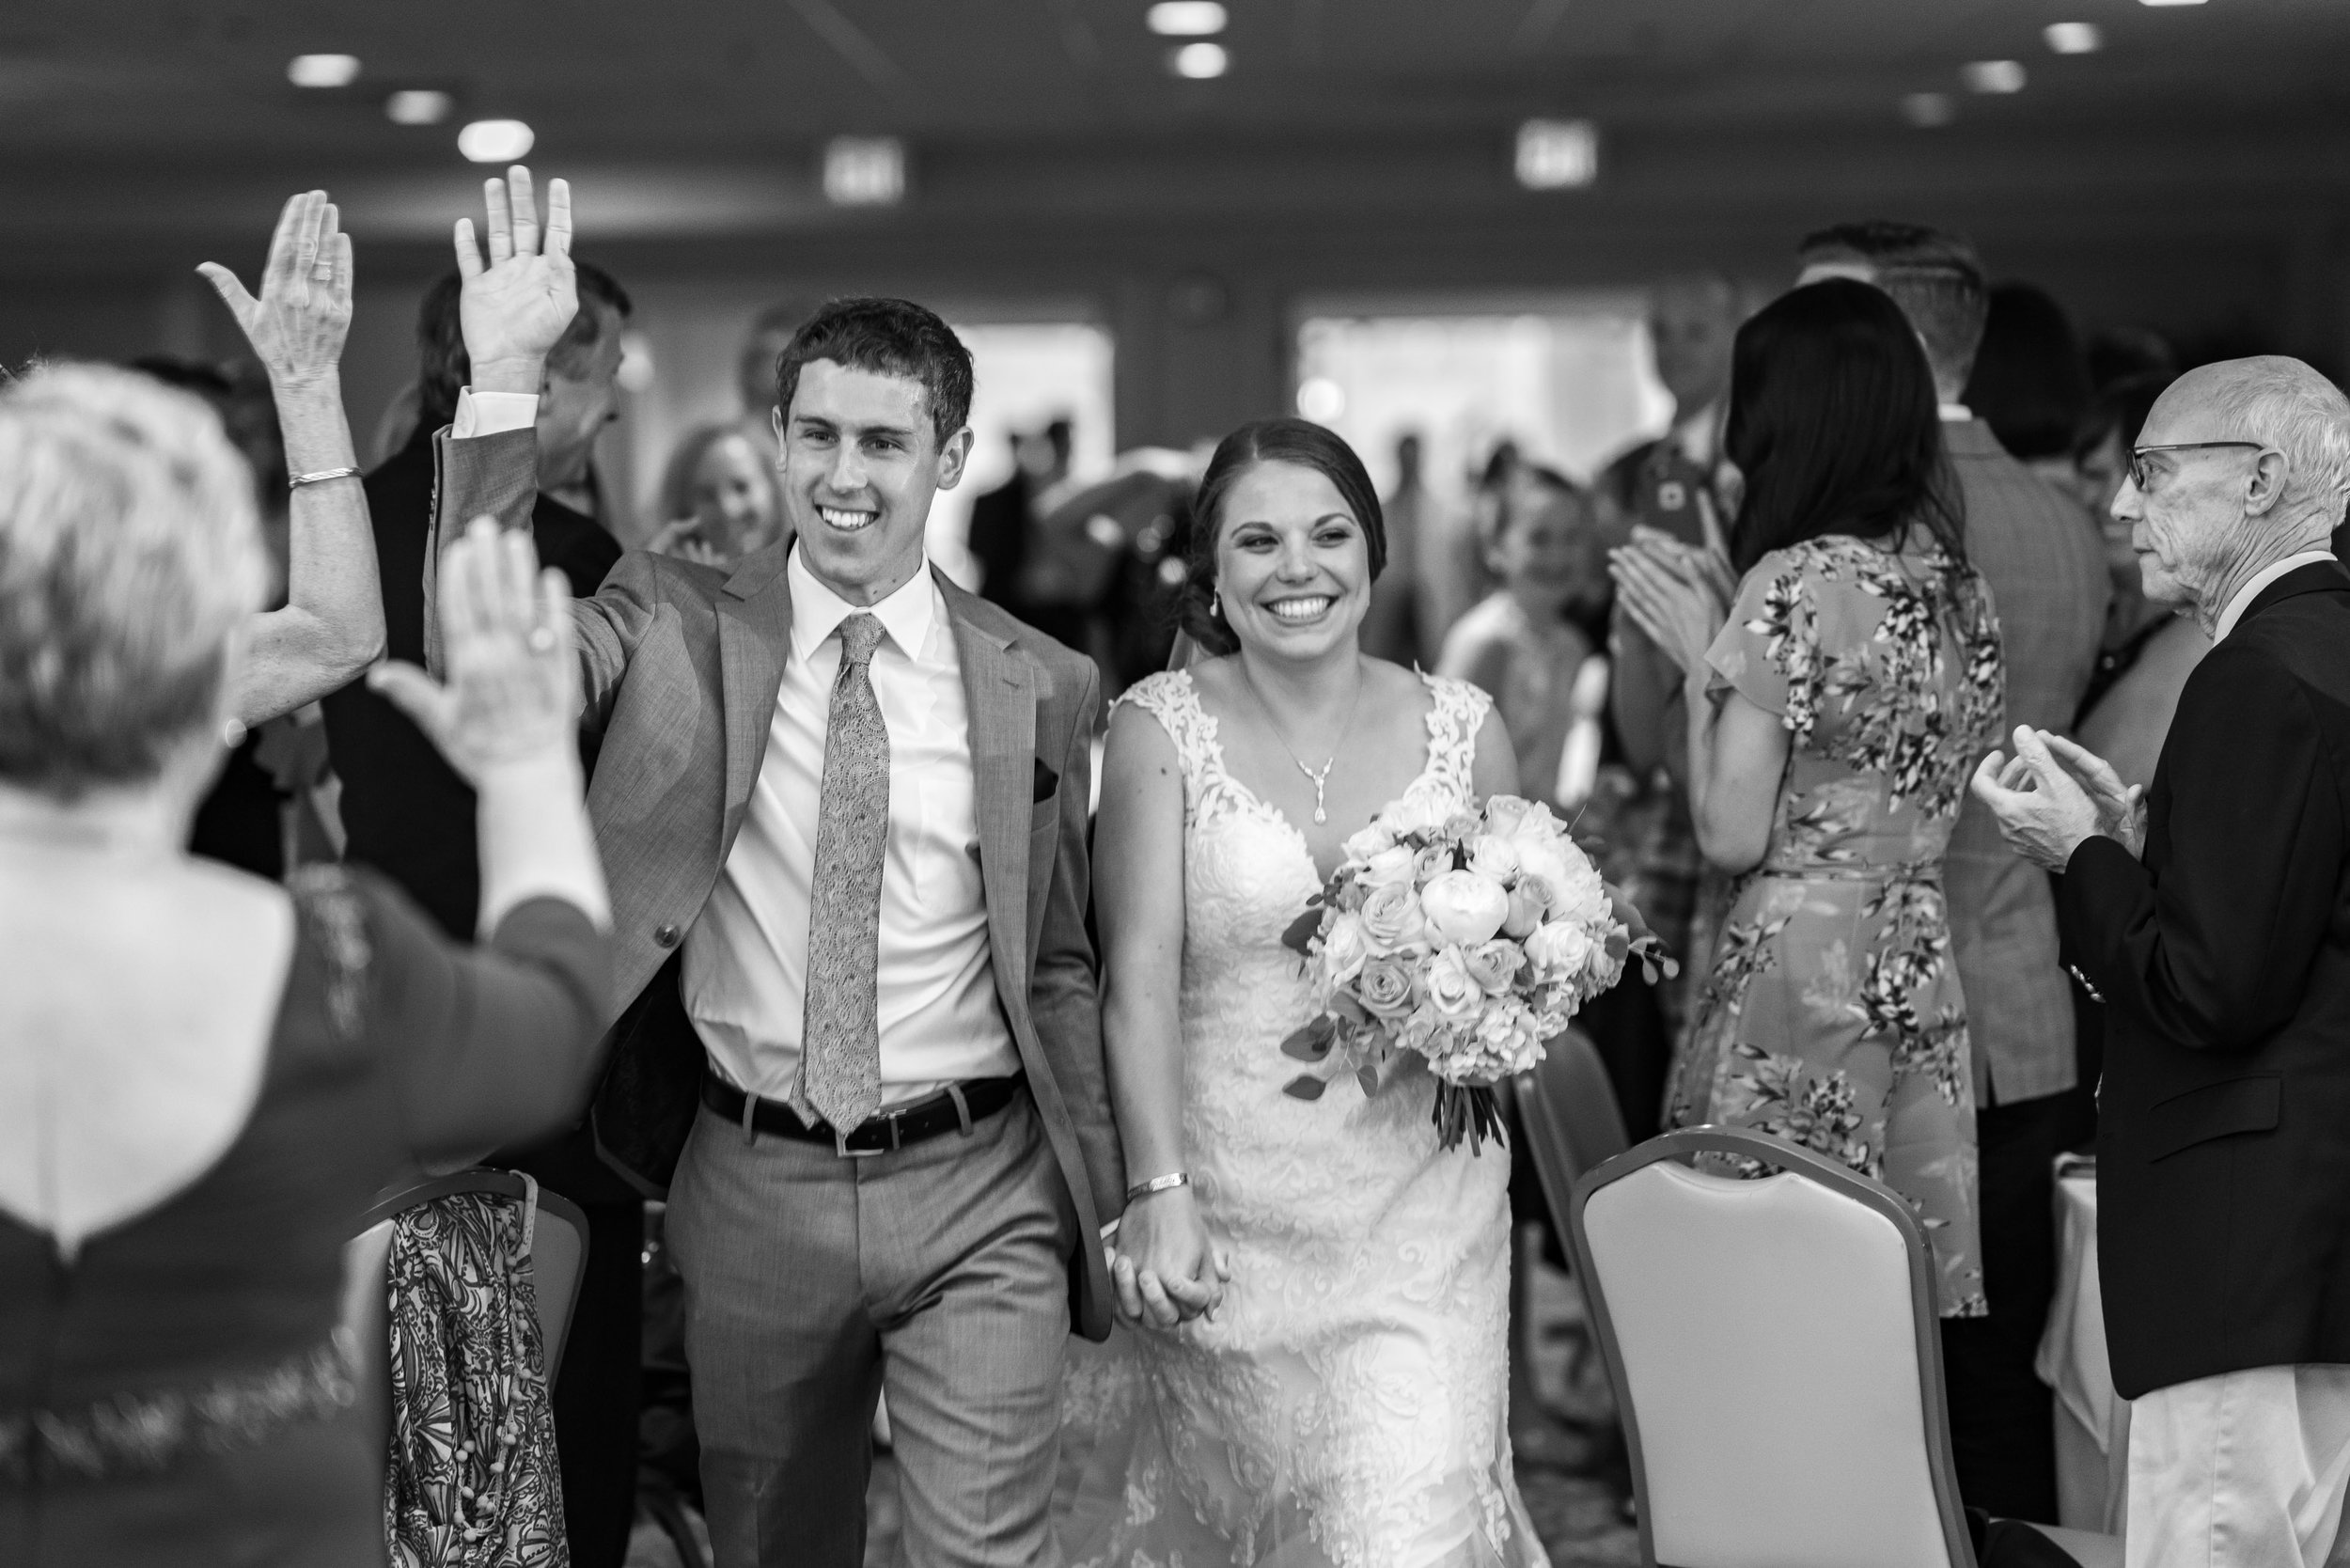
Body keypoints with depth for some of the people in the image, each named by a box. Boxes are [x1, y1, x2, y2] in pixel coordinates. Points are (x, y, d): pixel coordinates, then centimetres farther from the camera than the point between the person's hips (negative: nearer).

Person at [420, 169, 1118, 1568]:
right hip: (757, 1188, 1)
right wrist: (506, 386, -28)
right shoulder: (677, 626, -1)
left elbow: (1056, 965, 7)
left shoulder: (1042, 688, 0)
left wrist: (1106, 1203, 9)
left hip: (978, 1193, -1)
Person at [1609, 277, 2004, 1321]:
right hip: (1929, 981, 7)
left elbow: (1732, 835, -14)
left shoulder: (1794, 583, -14)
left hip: (1801, 971, -7)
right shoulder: (1959, 586, 9)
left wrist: (1698, 656, -2)